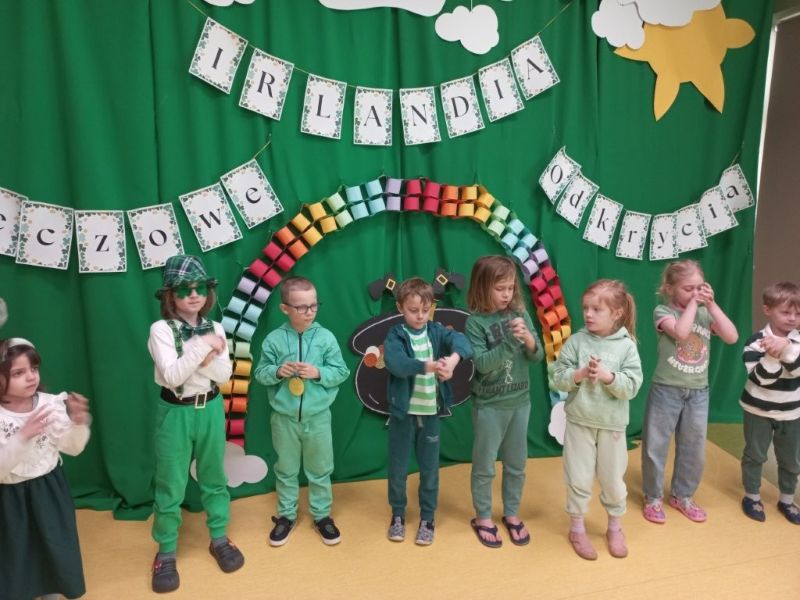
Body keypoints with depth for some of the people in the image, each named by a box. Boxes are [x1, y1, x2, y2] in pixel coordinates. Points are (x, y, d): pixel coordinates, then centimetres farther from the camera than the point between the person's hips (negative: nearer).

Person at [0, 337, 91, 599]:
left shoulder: (51, 403, -12)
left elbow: (72, 448, -4)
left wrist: (79, 424, -24)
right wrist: (23, 436, -36)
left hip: (49, 490, 3)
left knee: (54, 550, 19)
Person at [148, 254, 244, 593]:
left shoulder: (215, 329, -1)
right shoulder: (161, 330, -13)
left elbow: (225, 374, -5)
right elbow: (172, 376, -22)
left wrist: (208, 357, -22)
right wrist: (202, 346, -23)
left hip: (210, 409, 4)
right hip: (175, 412, -3)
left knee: (214, 477, 17)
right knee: (170, 486, 8)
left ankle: (219, 539, 35)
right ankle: (166, 553, 26)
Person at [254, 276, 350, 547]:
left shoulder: (326, 337, -8)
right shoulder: (274, 339, -8)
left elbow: (341, 372, -4)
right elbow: (260, 373, -2)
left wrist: (318, 372, -20)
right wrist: (277, 371, -21)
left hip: (318, 417, 0)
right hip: (284, 418, 0)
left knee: (320, 470, 14)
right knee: (286, 470, 17)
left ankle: (322, 515, 33)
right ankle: (286, 515, 36)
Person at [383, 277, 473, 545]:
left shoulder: (437, 331, -1)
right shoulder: (396, 335, -9)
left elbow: (461, 340, -21)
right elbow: (395, 363, -28)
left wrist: (453, 359, -43)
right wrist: (428, 366, -43)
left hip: (431, 412, 2)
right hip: (403, 411, -2)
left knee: (429, 469, 12)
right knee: (398, 468, 13)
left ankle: (427, 518, 30)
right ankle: (398, 515, 33)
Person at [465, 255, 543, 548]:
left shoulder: (520, 314, -2)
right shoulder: (476, 322, -14)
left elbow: (537, 357, -2)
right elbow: (483, 364, -20)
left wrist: (529, 339, -23)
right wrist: (510, 340, -30)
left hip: (520, 401, 4)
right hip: (489, 405, -4)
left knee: (517, 463, 17)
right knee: (484, 465, 11)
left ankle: (512, 514, 37)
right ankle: (483, 518, 30)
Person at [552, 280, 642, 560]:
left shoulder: (626, 346, -7)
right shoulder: (576, 341, -7)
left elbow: (632, 386, -12)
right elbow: (558, 378, -8)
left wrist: (607, 376, -26)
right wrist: (580, 374, -25)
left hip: (612, 425, 0)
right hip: (579, 422, 0)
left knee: (613, 480, 15)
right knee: (578, 479, 10)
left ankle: (615, 528, 39)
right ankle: (577, 529, 30)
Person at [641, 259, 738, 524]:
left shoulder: (706, 313, 3)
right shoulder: (663, 311, -9)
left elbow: (732, 337, -8)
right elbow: (681, 332, -28)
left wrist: (711, 305, -11)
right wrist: (693, 303, -16)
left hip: (698, 392, 4)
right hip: (666, 390, -4)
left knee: (694, 449, 14)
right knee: (656, 446, 6)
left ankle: (682, 495, 35)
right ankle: (653, 497, 24)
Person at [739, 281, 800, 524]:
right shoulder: (756, 341, -15)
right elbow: (761, 378, -20)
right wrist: (772, 354, -34)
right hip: (759, 410, -3)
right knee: (754, 455, 10)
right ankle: (752, 497, 26)